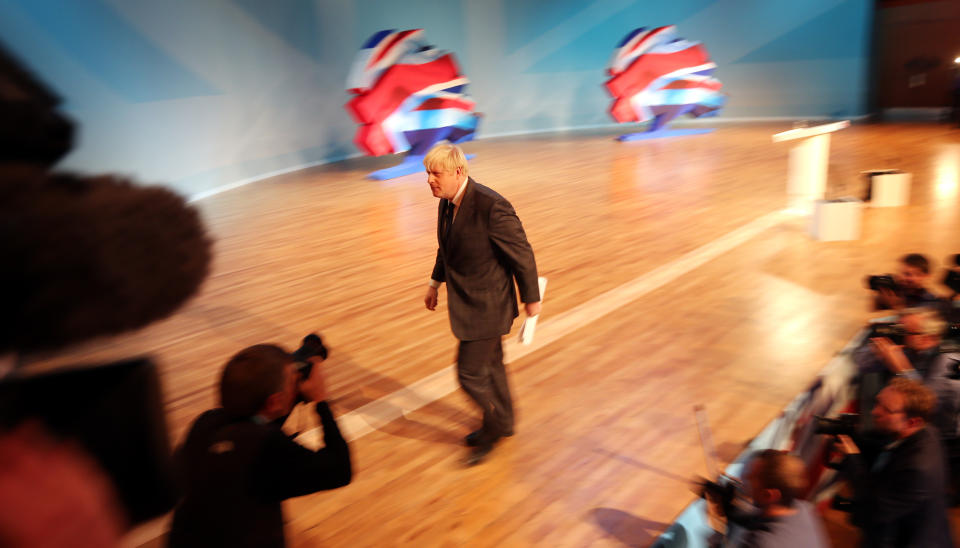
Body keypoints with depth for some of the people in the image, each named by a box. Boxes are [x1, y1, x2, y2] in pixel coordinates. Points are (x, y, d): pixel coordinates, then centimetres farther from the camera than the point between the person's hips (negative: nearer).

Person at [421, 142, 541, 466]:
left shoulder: (491, 206, -27)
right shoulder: (446, 202, -1)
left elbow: (522, 254, -18)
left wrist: (531, 299, -10)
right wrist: (435, 283, 20)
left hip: (486, 305, -8)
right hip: (465, 300, 8)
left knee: (470, 373, -1)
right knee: (489, 365, 23)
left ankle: (495, 425, 26)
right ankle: (501, 424, 43)